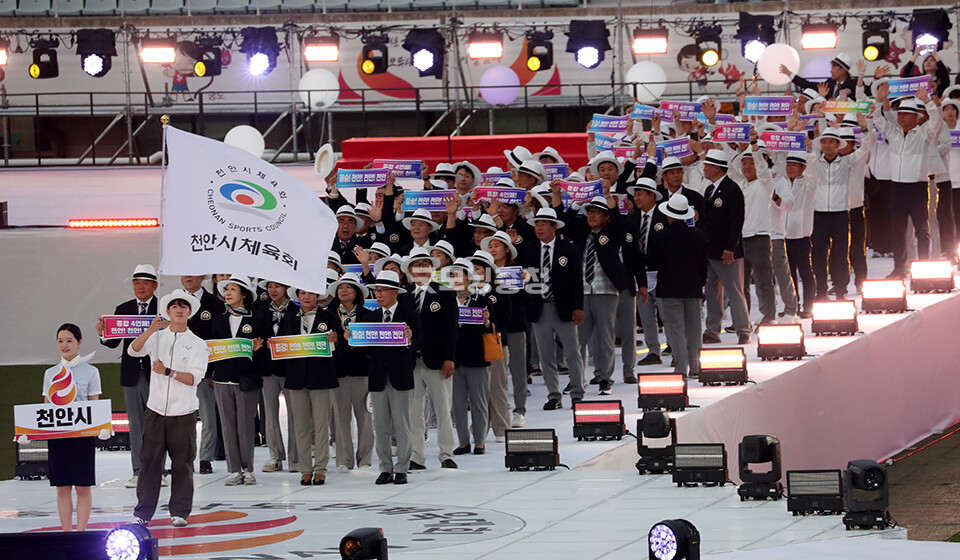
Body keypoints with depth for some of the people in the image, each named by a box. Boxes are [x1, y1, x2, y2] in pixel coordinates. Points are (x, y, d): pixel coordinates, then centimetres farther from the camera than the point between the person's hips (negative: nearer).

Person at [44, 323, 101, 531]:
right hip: (56, 434, 3)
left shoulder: (90, 372, 2)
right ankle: (66, 533, 9)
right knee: (62, 488, 4)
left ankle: (81, 532, 1)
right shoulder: (50, 373, 11)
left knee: (82, 487, -2)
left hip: (82, 434, -3)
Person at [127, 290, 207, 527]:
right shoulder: (156, 338, 7)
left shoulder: (197, 344, 2)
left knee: (182, 464, 2)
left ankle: (180, 512, 12)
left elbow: (194, 378, -7)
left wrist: (168, 372, -18)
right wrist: (151, 330, -24)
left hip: (183, 414, -1)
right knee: (149, 461, 1)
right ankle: (143, 512, 7)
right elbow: (133, 350, -10)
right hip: (156, 410, 1)